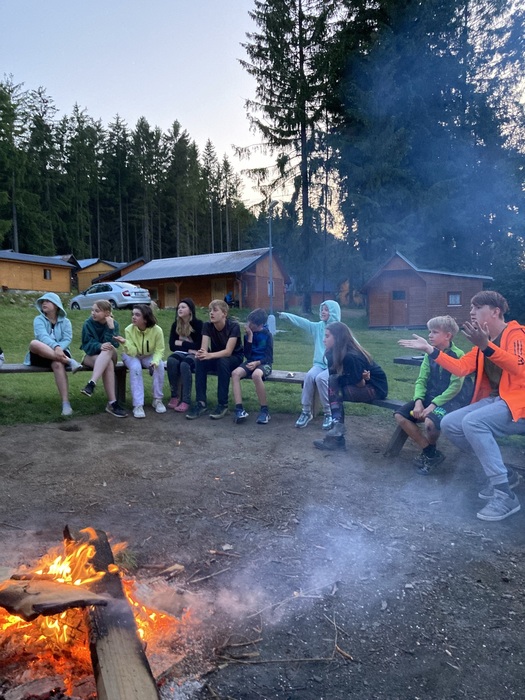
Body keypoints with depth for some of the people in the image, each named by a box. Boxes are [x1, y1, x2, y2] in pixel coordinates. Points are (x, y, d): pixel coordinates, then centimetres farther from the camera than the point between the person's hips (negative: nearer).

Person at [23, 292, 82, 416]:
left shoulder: (65, 322, 10)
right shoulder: (39, 320, 5)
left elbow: (67, 339, -4)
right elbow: (43, 336, -15)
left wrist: (59, 349, -27)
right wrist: (55, 347, -35)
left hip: (60, 353, 0)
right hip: (41, 356, 1)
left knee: (57, 364, -37)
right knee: (33, 343, -33)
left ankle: (66, 404, -43)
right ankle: (69, 362, -38)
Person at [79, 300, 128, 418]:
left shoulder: (114, 324, -3)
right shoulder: (88, 324, -5)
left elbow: (114, 345, -14)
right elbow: (87, 344, -13)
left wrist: (110, 328, -26)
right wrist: (100, 346, -34)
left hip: (109, 357, 2)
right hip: (91, 356, -2)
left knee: (109, 349, -37)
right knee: (108, 364, -36)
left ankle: (92, 384, -46)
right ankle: (112, 403, -44)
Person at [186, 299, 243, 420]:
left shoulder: (233, 326, -22)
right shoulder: (207, 326, -9)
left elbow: (228, 351, -30)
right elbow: (204, 348, -19)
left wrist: (209, 355, -46)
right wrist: (201, 353, -44)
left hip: (234, 358, -4)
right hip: (216, 357, 4)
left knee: (223, 362, -37)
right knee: (200, 361, -26)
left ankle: (223, 404, -27)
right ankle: (201, 403, -23)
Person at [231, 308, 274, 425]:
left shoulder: (267, 335, -4)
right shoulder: (248, 334, 5)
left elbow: (269, 358, -7)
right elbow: (247, 355, -5)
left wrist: (257, 363, -25)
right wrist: (250, 336, -11)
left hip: (264, 363, -4)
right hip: (251, 362, 4)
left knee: (256, 375, -39)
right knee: (235, 373, -28)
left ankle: (264, 410, -26)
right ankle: (239, 409, -32)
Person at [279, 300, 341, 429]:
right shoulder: (318, 326, 9)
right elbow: (303, 322, -4)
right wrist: (287, 315, -17)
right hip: (319, 364, 3)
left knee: (320, 378, -32)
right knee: (309, 376, -28)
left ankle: (329, 413, -17)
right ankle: (306, 412, -18)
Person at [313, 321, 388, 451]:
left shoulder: (350, 357, -26)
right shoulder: (335, 354, 1)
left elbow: (360, 384, -19)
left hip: (376, 388, -9)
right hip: (364, 385, 9)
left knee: (335, 393, -19)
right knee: (332, 380, -9)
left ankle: (337, 436, -11)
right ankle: (336, 431, -13)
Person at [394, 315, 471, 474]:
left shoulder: (458, 355, -10)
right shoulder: (429, 354, 9)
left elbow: (455, 387, -16)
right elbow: (421, 380, 5)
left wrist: (433, 405, -22)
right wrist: (418, 400, -14)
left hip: (451, 400, -7)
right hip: (429, 397, 7)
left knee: (430, 421, -36)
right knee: (400, 415, -12)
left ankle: (430, 451, 0)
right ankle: (431, 452, -3)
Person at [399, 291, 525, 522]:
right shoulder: (485, 340, 15)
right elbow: (461, 367, 6)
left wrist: (485, 346, -42)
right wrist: (430, 349, 0)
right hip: (493, 400, 9)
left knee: (472, 422, -33)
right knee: (449, 424, -6)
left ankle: (504, 494, -24)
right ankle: (502, 474, 5)